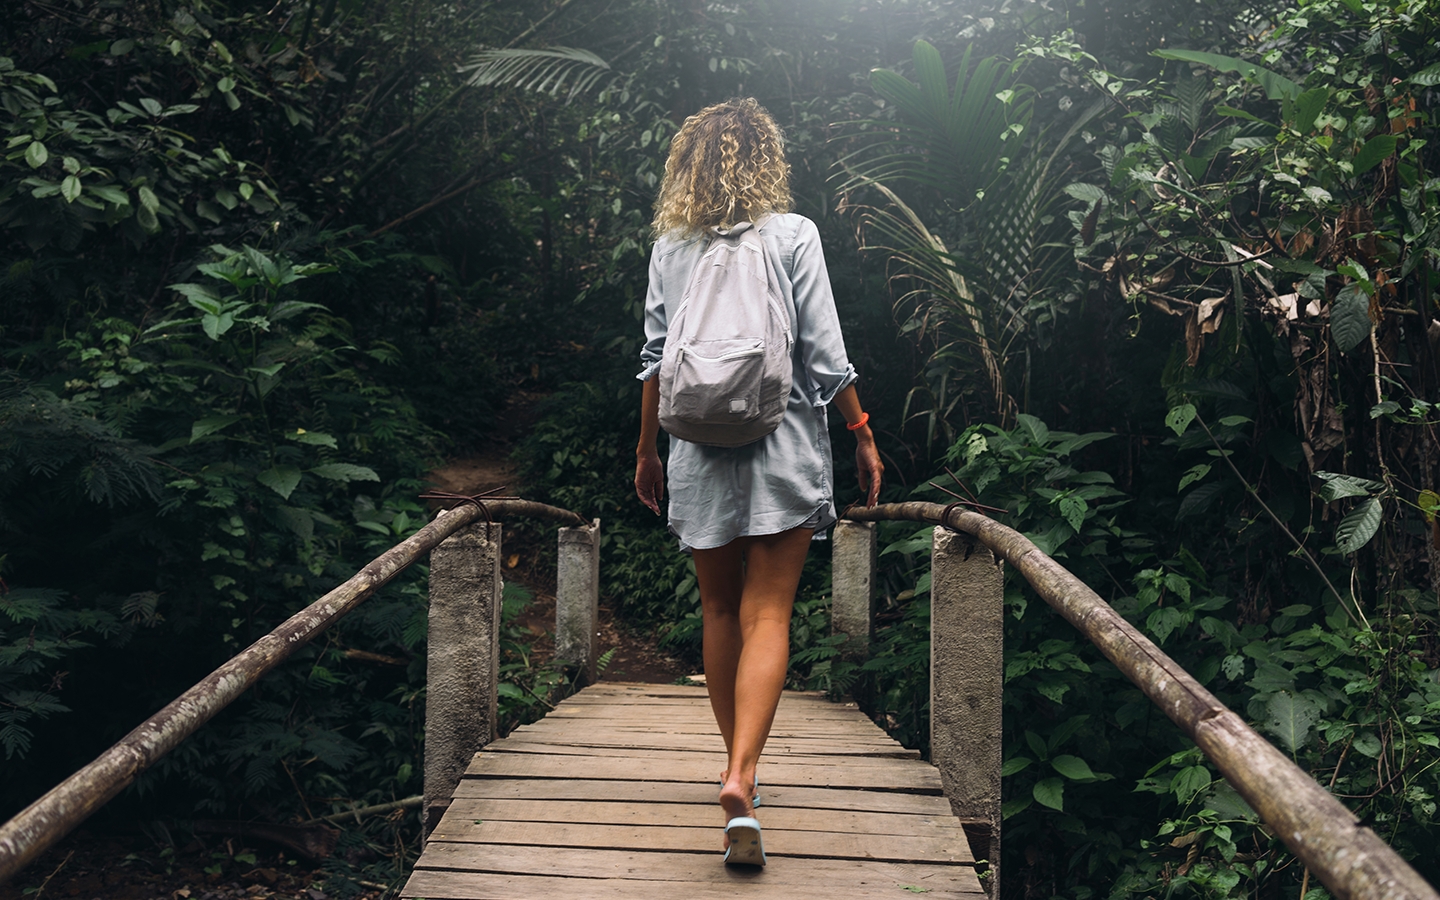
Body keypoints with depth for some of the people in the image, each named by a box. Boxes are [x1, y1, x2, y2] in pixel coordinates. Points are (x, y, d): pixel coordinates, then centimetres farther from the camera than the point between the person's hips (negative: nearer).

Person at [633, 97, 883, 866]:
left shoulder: (670, 245, 5)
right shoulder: (792, 234, -3)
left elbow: (655, 360, 6)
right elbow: (825, 356, -6)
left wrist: (646, 449, 15)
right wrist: (863, 436, 4)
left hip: (700, 449, 3)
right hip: (783, 443, -2)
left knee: (720, 613, 14)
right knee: (767, 615, -2)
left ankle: (737, 769, 26)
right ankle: (741, 779, -16)